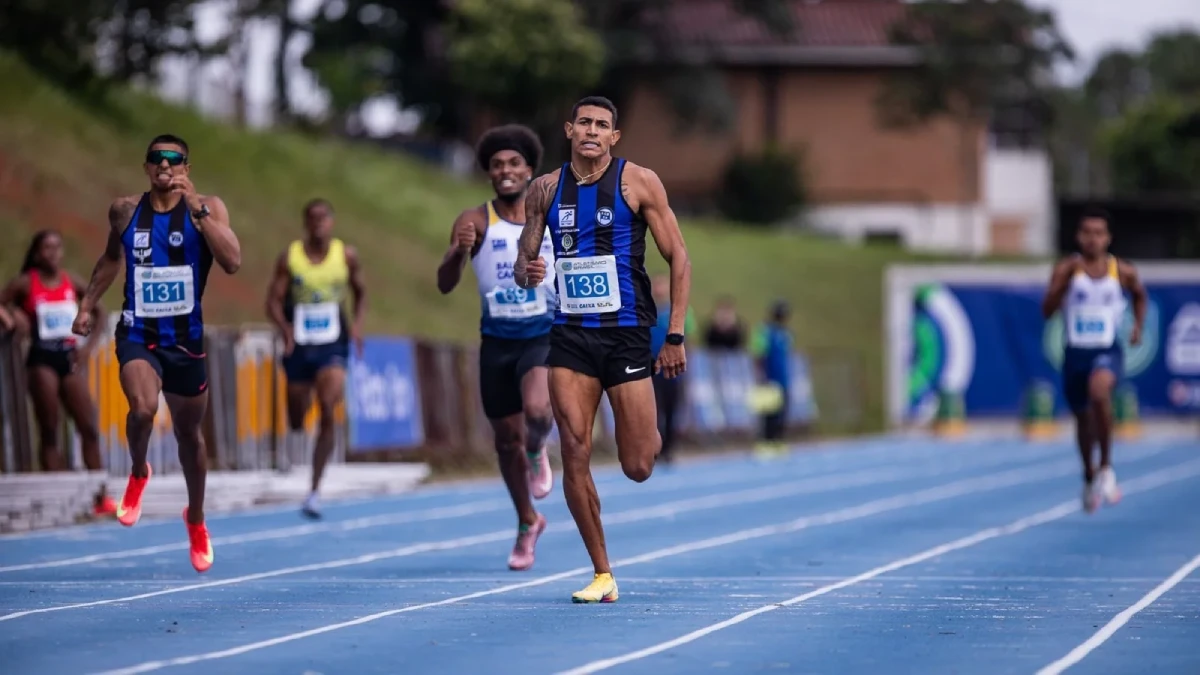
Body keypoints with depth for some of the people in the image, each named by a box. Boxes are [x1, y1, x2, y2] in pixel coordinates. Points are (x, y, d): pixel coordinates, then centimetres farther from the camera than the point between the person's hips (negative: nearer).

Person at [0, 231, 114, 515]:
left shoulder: (72, 282, 7)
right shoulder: (24, 283, -3)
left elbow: (98, 312, 15)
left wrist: (90, 345, 5)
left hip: (69, 358, 4)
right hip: (42, 359, -4)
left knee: (89, 428, 0)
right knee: (49, 432, -1)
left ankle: (101, 497, 3)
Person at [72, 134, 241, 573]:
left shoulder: (207, 208, -7)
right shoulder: (125, 211, 0)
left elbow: (232, 263, -23)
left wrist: (197, 209, -27)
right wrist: (87, 305, 16)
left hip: (187, 339, 0)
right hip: (138, 334, 0)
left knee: (189, 433, 15)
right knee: (142, 408, -29)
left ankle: (196, 521, 39)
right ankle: (138, 473, 4)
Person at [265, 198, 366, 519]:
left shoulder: (347, 255, 0)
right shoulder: (290, 257, -3)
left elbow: (360, 292, 13)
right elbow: (273, 301, -3)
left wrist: (357, 323, -5)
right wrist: (284, 328, -22)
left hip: (333, 344, -1)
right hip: (299, 344, 1)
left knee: (328, 413, -16)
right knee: (298, 409, 11)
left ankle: (315, 490, -12)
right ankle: (295, 430, 54)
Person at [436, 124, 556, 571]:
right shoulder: (475, 222, -5)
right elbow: (445, 285, -14)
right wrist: (458, 252, -33)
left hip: (544, 337, -1)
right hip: (497, 340, 1)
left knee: (536, 410, -30)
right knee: (506, 438, 10)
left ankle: (538, 451, 7)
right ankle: (527, 522, 32)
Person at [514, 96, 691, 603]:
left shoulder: (638, 182, -3)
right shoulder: (545, 190, 7)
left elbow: (678, 258, -1)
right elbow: (523, 262, 14)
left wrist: (675, 336, -7)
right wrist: (526, 271, -12)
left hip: (626, 334, -2)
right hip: (569, 337, 3)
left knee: (638, 467, -2)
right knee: (575, 457, -8)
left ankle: (652, 435, 36)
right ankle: (602, 575, 3)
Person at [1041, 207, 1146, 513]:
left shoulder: (1123, 272, -2)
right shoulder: (1067, 268, -5)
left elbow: (1140, 295, 21)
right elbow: (1047, 310, -13)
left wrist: (1138, 325, 7)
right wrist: (1064, 281, -26)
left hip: (1107, 352, -2)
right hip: (1075, 351, 2)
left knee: (1099, 390, -34)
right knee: (1083, 418, 15)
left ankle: (1106, 468, -20)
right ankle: (1089, 477, 42)